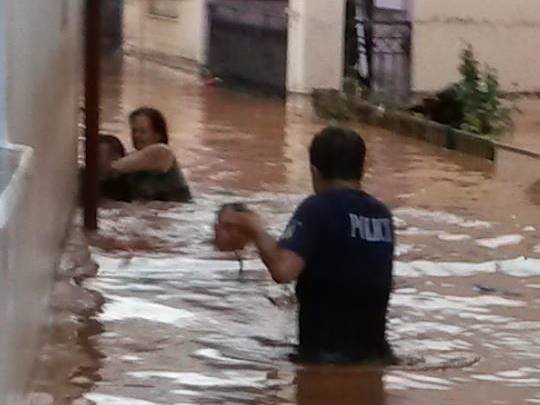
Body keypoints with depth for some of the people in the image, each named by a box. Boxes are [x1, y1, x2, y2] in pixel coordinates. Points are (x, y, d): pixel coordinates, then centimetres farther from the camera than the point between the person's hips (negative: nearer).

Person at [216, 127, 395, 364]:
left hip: (324, 354, -6)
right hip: (374, 351, 7)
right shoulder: (381, 214, 8)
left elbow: (283, 269, -25)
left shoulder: (318, 208, -12)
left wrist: (256, 231, -7)